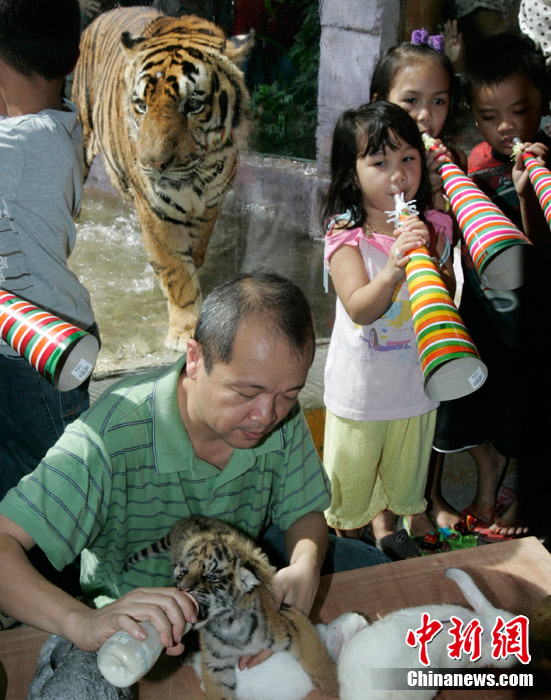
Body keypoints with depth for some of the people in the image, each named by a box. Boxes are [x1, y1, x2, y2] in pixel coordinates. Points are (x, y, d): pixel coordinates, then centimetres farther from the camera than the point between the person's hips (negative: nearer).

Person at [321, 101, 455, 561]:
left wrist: (433, 268, -23)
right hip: (361, 383, -4)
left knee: (403, 465, 24)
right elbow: (359, 309, -26)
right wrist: (394, 268, -42)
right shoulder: (346, 237, -18)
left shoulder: (433, 228, -6)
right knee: (352, 467, 16)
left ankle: (386, 524, 50)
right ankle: (350, 533, 44)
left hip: (416, 379, 4)